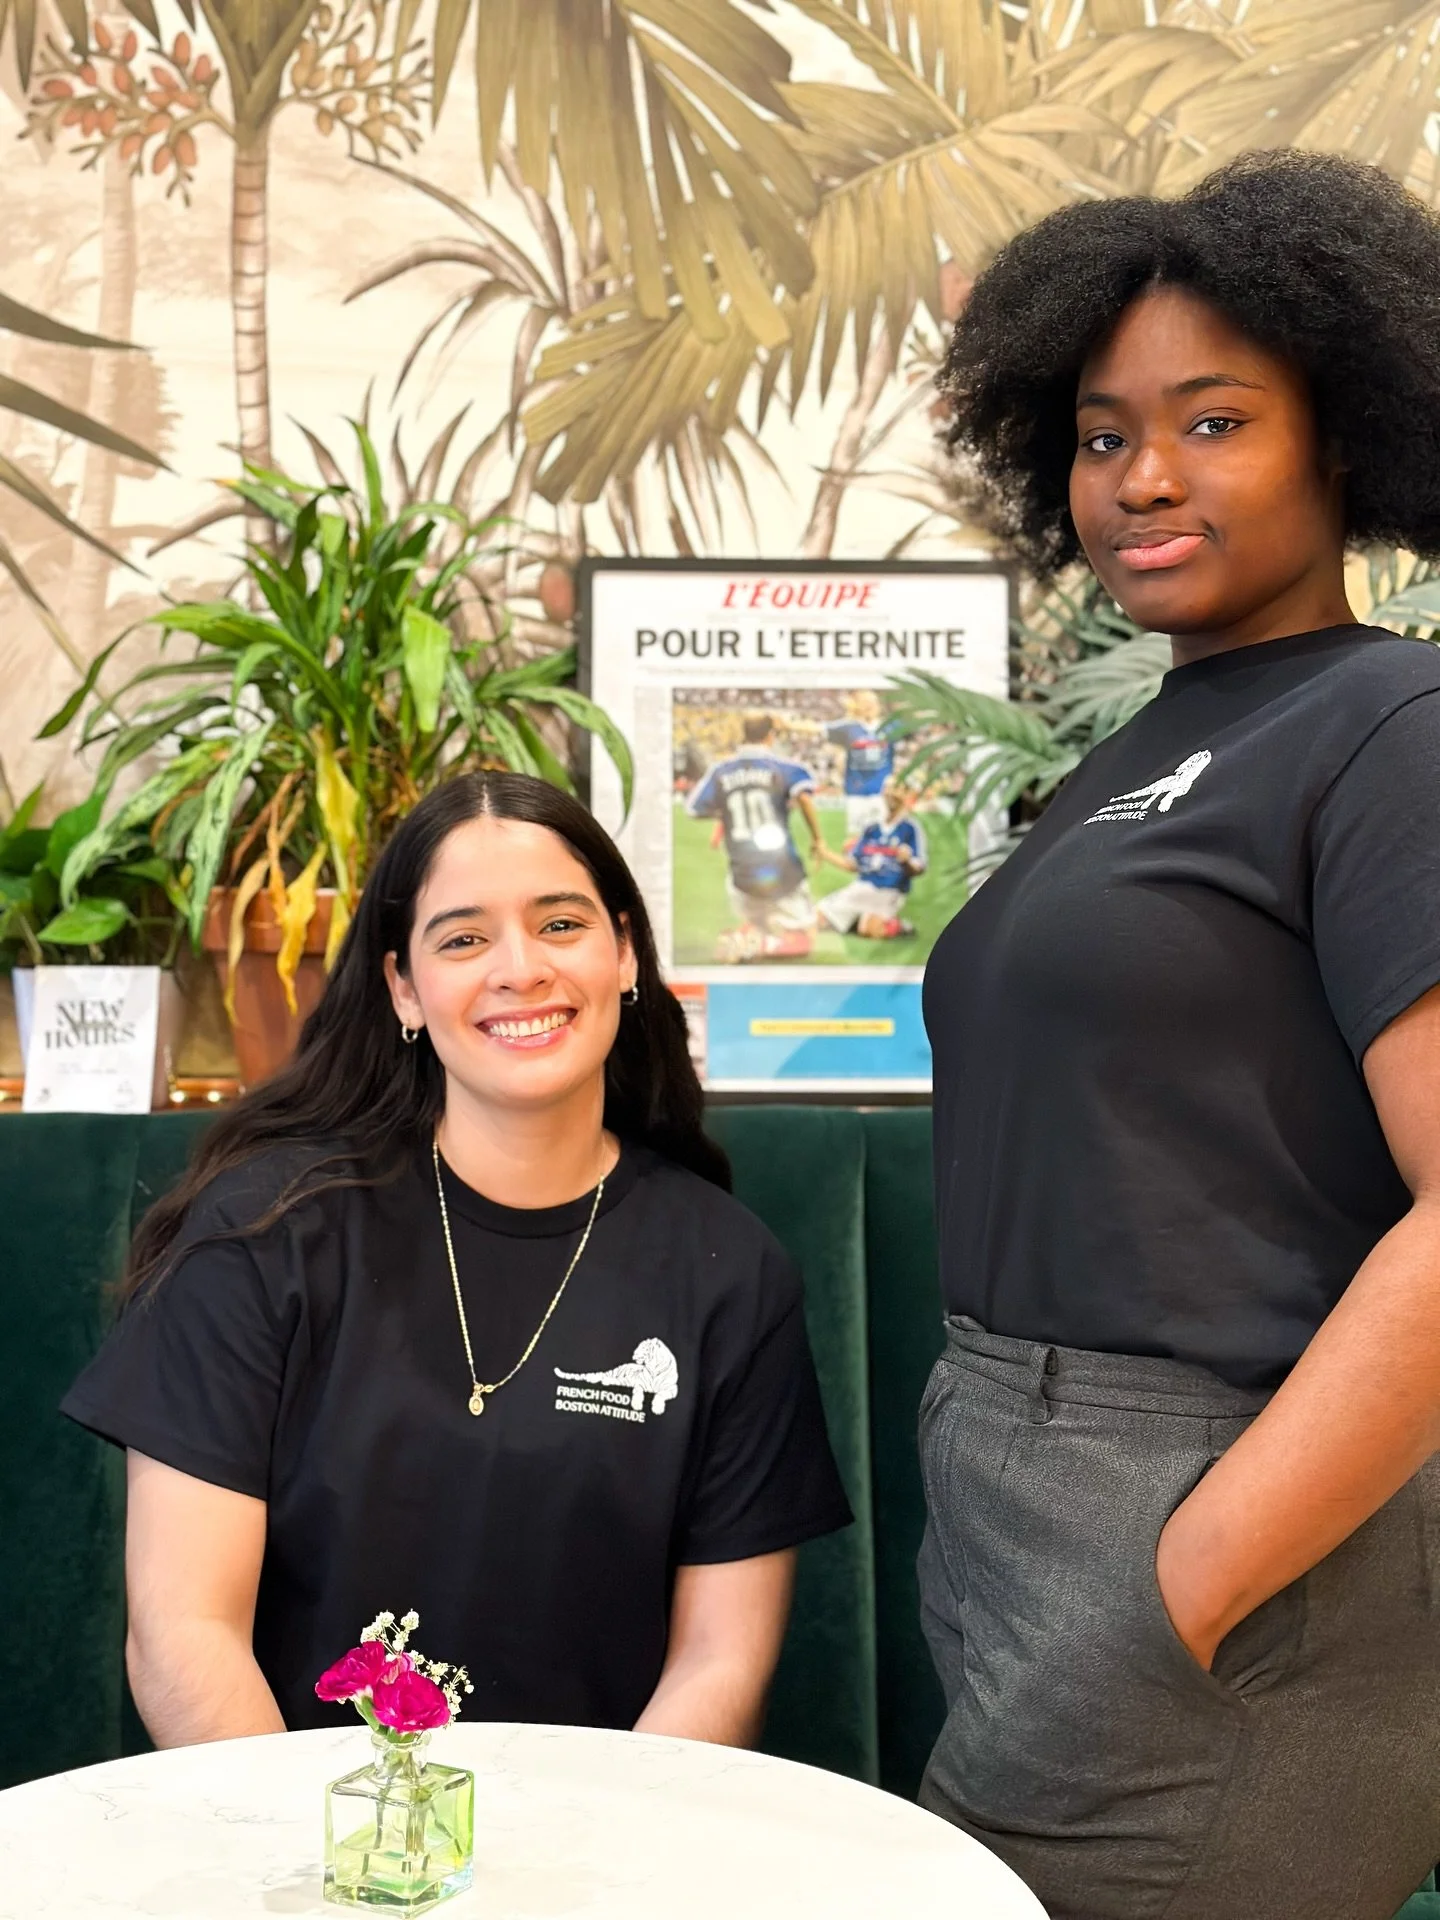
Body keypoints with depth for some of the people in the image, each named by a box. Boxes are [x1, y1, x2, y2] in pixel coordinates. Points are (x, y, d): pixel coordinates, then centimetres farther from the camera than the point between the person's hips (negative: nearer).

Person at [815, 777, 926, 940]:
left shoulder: (911, 828, -3)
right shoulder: (872, 829, 14)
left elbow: (918, 870, -9)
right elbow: (852, 865, 16)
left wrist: (906, 861, -30)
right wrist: (825, 852, 8)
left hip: (888, 892, -6)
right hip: (861, 887, 6)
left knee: (868, 930, -31)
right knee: (821, 917, -6)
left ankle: (898, 926, -2)